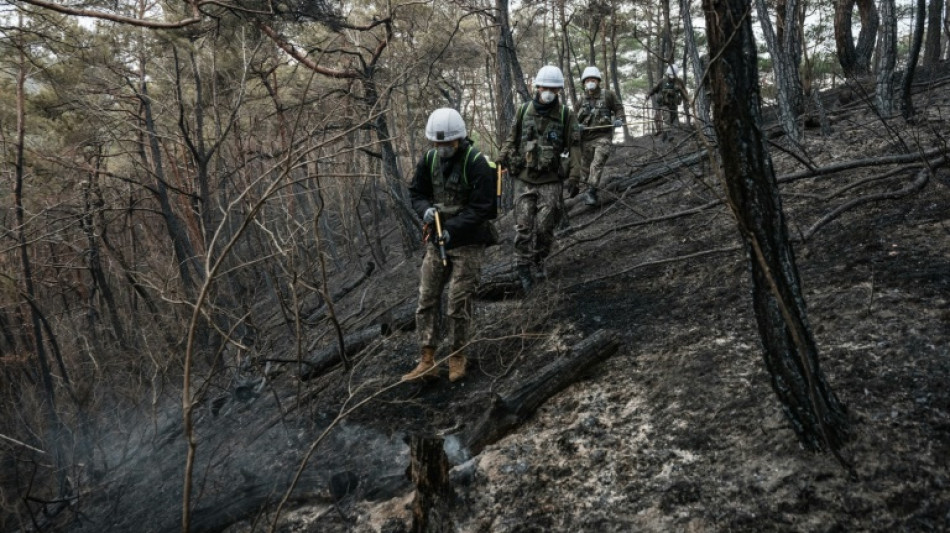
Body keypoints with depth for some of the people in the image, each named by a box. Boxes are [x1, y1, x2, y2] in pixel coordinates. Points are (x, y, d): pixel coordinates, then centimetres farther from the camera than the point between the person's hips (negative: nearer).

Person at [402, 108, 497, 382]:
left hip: (468, 244, -6)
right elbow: (416, 192, 10)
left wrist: (451, 229, -24)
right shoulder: (429, 159, 1)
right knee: (427, 299, 4)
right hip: (437, 241, 6)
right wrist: (426, 210, -13)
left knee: (458, 303, -2)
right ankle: (427, 360, 12)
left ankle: (457, 357, 17)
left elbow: (481, 209, -18)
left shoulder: (477, 163, -17)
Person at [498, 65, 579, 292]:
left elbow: (572, 147, 2)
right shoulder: (524, 111, 4)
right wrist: (500, 163, 4)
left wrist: (575, 177, -2)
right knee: (523, 226, -3)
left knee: (544, 227, -1)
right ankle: (523, 269, 5)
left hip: (551, 181, -1)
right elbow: (511, 141, 11)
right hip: (524, 179, 1)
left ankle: (538, 263, 20)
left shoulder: (566, 115, -1)